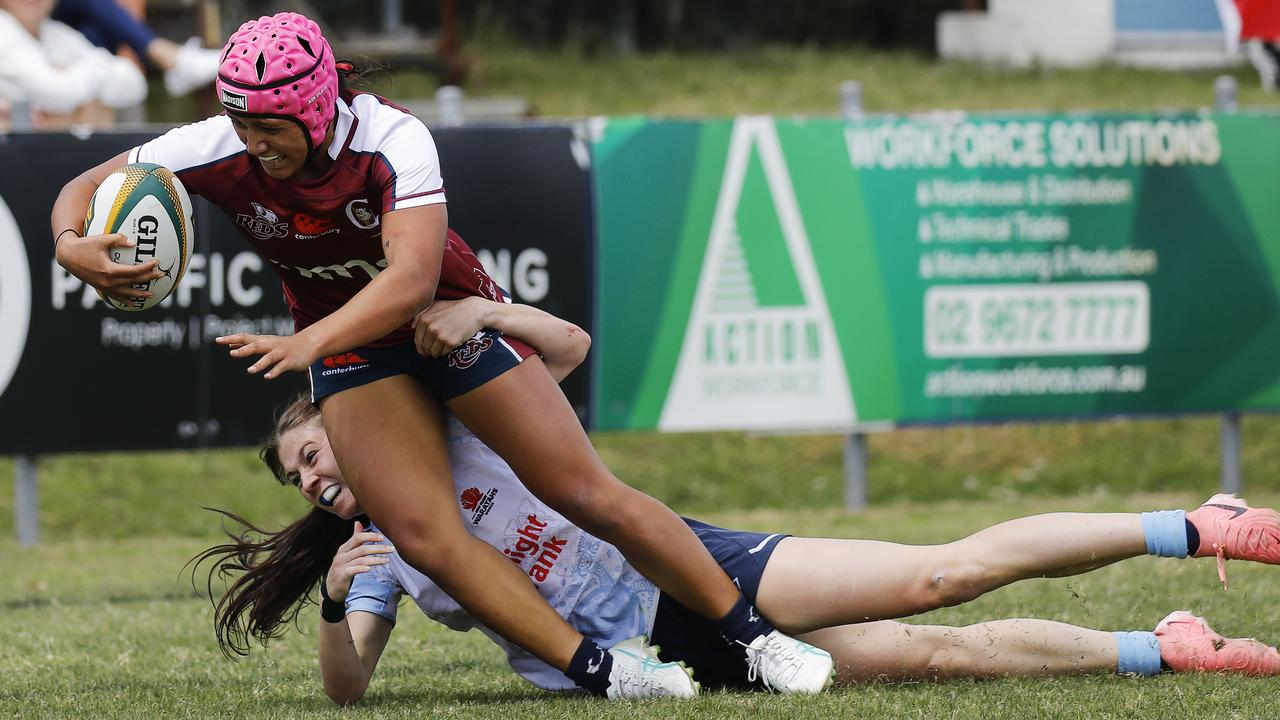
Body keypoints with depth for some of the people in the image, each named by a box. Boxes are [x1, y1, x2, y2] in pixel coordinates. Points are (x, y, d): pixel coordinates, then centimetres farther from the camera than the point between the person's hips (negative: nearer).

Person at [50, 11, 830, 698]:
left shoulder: (392, 139, -31)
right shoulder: (218, 153, -21)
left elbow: (412, 277, -41)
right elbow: (86, 186, -12)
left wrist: (308, 344, -55)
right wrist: (72, 244, -36)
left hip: (450, 321, -3)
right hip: (350, 352, 3)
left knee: (590, 496, -5)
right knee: (422, 532, -18)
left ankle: (757, 636, 7)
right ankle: (603, 672, -15)